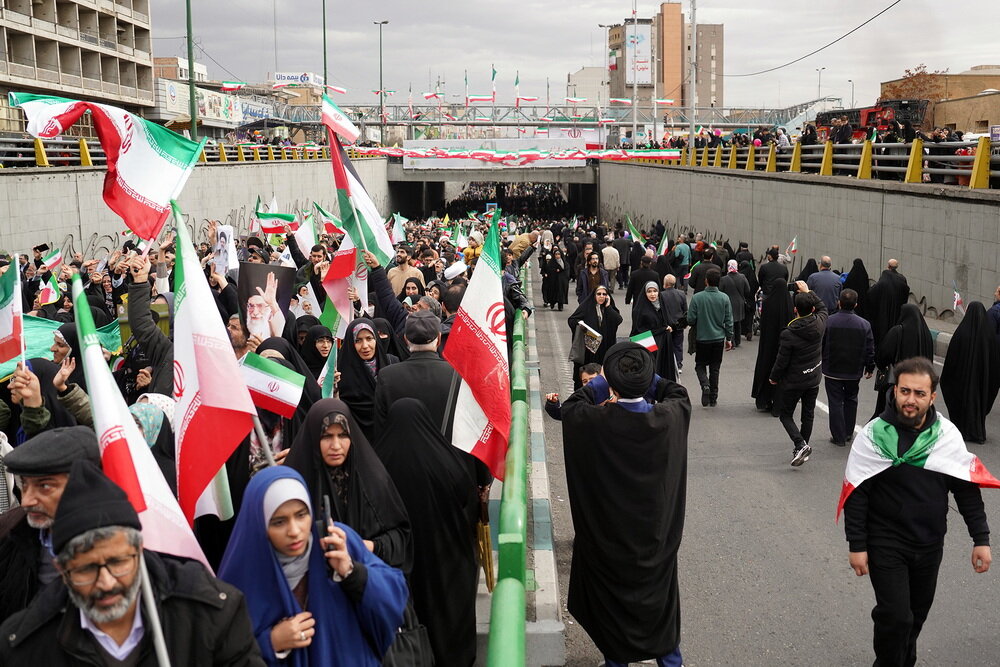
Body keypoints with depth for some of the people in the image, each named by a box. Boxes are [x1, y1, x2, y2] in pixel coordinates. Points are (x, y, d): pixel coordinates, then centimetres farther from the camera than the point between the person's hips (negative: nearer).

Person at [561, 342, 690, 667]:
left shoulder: (593, 422, -28)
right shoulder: (669, 417, -22)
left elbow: (569, 406, -4)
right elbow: (680, 395, 3)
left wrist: (601, 381, 0)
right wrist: (647, 377, 5)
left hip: (608, 537, -2)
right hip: (658, 533, 2)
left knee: (612, 602, 19)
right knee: (660, 598, 23)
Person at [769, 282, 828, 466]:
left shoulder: (788, 334, -24)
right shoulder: (819, 324, -10)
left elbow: (782, 361, -16)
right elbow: (823, 307, 15)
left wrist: (774, 378, 1)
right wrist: (808, 291, 19)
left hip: (793, 382, -5)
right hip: (814, 379, 5)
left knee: (785, 414, 8)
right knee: (808, 415, 16)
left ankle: (800, 444, -11)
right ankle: (802, 448, 25)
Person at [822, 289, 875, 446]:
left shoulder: (828, 322, -14)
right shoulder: (864, 324, -8)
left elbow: (820, 346, -6)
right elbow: (870, 350, -2)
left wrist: (820, 365, 9)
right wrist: (870, 368, 13)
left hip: (832, 370, -2)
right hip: (854, 372, 2)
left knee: (835, 402, 6)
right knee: (851, 400, 21)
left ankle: (839, 437, 9)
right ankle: (849, 432, 29)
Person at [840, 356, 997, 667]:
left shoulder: (948, 435, -5)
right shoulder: (874, 435, -14)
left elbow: (968, 489, 2)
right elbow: (856, 494, -10)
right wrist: (857, 546, -11)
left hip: (930, 546, 3)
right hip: (886, 545, -3)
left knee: (916, 616, 16)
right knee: (895, 617, -10)